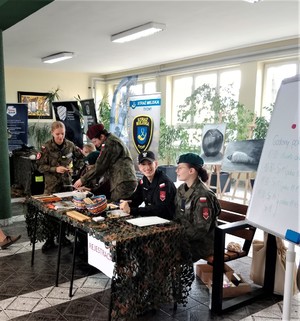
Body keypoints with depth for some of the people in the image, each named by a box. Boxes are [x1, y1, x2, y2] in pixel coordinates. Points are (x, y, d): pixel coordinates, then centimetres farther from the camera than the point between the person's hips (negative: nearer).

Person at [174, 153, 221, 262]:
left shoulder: (203, 195, -21)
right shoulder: (181, 189, 4)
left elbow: (200, 230, -21)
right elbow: (177, 217, 10)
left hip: (201, 243, -7)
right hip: (182, 236, 7)